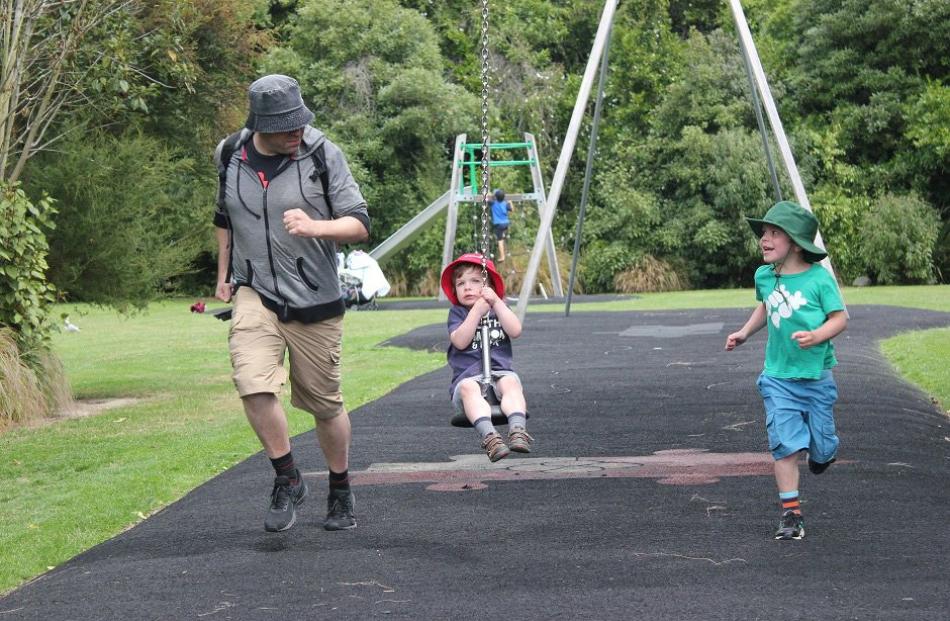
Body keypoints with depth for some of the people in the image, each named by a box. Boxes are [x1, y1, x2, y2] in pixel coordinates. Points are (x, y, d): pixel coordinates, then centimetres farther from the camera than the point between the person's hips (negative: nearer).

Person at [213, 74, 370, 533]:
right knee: (254, 386, -21)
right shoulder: (230, 156, 1)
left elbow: (359, 224, -10)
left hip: (315, 302, -1)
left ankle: (340, 494, 30)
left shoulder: (322, 155, -9)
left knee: (324, 403, 9)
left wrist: (316, 227, -29)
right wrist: (224, 276, 20)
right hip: (254, 294, 1)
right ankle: (287, 481, -2)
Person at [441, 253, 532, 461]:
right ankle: (488, 436, -57)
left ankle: (517, 430, -54)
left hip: (501, 371, 2)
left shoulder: (499, 308, 19)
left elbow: (515, 331, -2)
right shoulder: (457, 313, 12)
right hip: (468, 376, -2)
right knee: (469, 388, -36)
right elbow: (460, 341, -8)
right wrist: (477, 311, -13)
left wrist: (496, 303, -7)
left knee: (511, 382, -33)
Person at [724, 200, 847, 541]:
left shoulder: (819, 277, -12)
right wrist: (744, 333, 16)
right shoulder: (764, 276, 2)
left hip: (816, 376, -2)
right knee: (785, 445, -9)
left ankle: (821, 450, 47)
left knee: (821, 449, 9)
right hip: (778, 378, 2)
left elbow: (840, 318, -9)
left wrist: (816, 336, -25)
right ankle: (791, 514, -4)